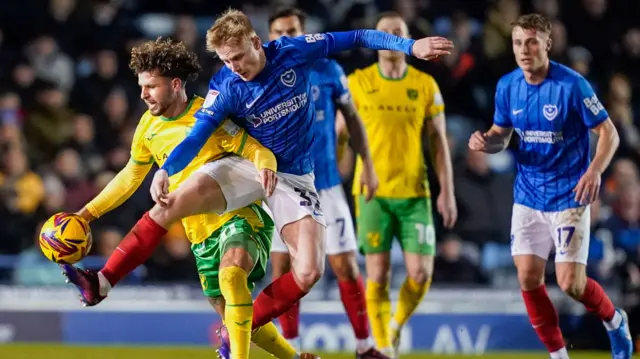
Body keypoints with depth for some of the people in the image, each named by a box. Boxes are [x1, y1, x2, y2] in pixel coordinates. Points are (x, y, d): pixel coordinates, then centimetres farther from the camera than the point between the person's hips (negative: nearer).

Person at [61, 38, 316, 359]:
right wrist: (86, 214, 16)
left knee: (231, 275, -37)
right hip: (202, 234, 7)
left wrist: (265, 169, -39)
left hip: (238, 216, -7)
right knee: (232, 315, 7)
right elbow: (131, 176, 19)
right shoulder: (149, 127, 6)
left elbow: (260, 151, -15)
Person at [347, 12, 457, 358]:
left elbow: (438, 142, 6)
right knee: (377, 275, -5)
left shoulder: (425, 85, 5)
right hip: (372, 193, -1)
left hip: (415, 193, 1)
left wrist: (447, 192, 0)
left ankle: (396, 325, 23)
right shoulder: (357, 83, 3)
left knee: (421, 274, -6)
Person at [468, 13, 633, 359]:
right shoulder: (507, 86, -1)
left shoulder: (571, 85, -16)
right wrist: (486, 141, -13)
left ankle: (614, 320, 23)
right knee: (528, 278, -3)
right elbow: (501, 135, 11)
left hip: (568, 197, -5)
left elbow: (609, 133, -12)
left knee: (570, 282, -9)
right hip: (528, 197, 5)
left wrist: (595, 171, -29)